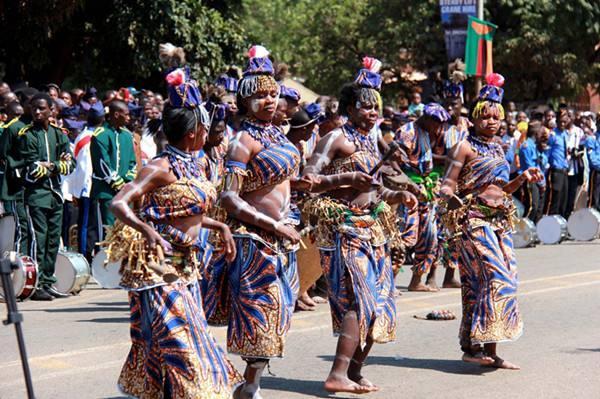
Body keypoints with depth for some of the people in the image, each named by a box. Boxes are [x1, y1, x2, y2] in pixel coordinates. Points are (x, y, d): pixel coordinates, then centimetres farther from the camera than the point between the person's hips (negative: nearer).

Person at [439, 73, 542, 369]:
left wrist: (523, 179, 10)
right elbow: (448, 185, -9)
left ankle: (476, 345, 10)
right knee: (497, 279, -17)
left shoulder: (497, 150, 17)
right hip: (475, 221, -8)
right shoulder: (465, 147, -5)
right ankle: (483, 347, -14)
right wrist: (451, 198, -30)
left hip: (499, 222, 8)